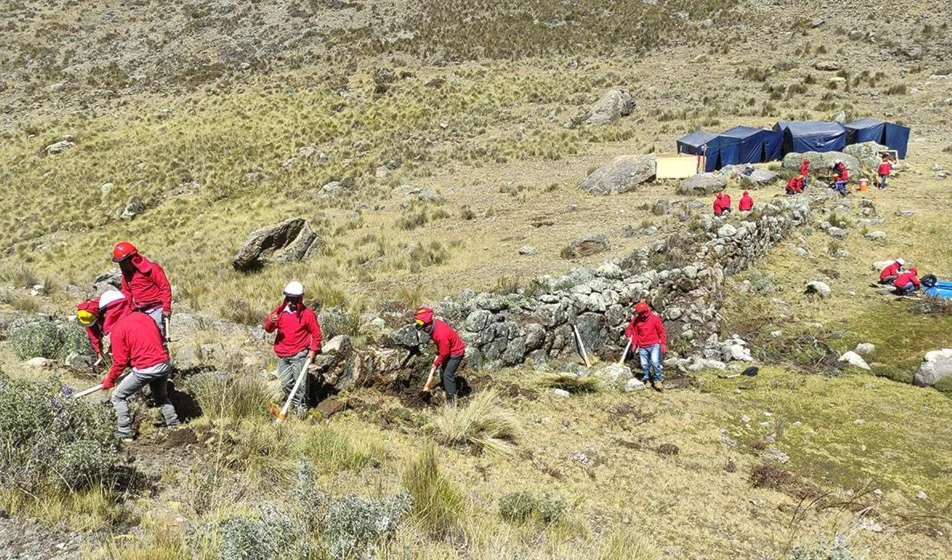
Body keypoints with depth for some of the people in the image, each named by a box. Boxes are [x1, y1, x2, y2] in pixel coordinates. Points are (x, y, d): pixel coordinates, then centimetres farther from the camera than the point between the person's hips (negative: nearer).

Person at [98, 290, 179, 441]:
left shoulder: (117, 330, -5)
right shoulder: (143, 316, 13)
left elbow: (120, 361, -2)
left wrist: (110, 379, 13)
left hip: (145, 370, -7)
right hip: (164, 364, 7)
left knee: (118, 397, 11)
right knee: (161, 396, 30)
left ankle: (125, 433, 11)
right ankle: (174, 424, 27)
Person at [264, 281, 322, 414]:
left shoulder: (307, 313, -7)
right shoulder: (280, 311, 2)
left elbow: (316, 333, -1)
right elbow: (268, 329, 2)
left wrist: (313, 349, -8)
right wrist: (270, 322, -21)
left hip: (299, 354, -5)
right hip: (282, 354, 5)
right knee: (285, 382, 11)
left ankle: (302, 407, 4)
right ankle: (294, 403, 28)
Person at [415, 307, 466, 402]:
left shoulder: (441, 334, -37)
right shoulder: (435, 323, -12)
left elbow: (444, 354, -24)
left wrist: (435, 364, -11)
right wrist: (437, 354, 5)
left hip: (456, 352, -9)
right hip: (448, 350, 9)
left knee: (448, 374, -9)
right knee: (443, 371, 19)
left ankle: (452, 400, -1)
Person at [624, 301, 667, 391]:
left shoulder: (655, 318, -6)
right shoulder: (636, 320, 1)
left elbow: (661, 332, -2)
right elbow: (631, 330, 13)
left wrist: (663, 344, -5)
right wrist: (634, 343, 8)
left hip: (654, 345, -3)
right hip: (642, 347, 3)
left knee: (655, 362, -18)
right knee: (644, 365, 6)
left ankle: (659, 380, -5)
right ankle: (647, 380, 24)